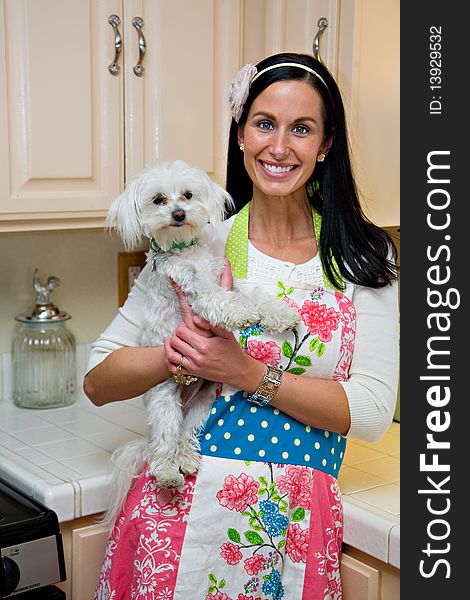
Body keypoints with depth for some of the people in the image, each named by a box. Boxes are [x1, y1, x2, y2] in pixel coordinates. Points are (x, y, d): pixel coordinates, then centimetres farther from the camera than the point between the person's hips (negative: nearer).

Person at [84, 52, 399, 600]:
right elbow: (98, 380, 0)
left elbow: (373, 412, -8)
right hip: (182, 510, 0)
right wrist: (179, 354, -19)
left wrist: (248, 373, -18)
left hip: (295, 532, 0)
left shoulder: (364, 258, 0)